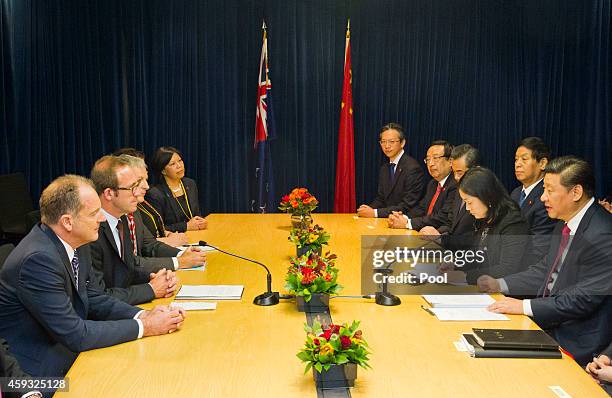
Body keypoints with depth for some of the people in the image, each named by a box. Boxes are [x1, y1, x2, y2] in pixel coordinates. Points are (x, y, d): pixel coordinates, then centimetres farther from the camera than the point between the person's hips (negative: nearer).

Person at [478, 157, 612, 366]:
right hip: (547, 325, 8)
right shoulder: (565, 222, 8)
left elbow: (584, 298, -24)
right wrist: (499, 284, 5)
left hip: (574, 344, -8)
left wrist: (525, 307, -23)